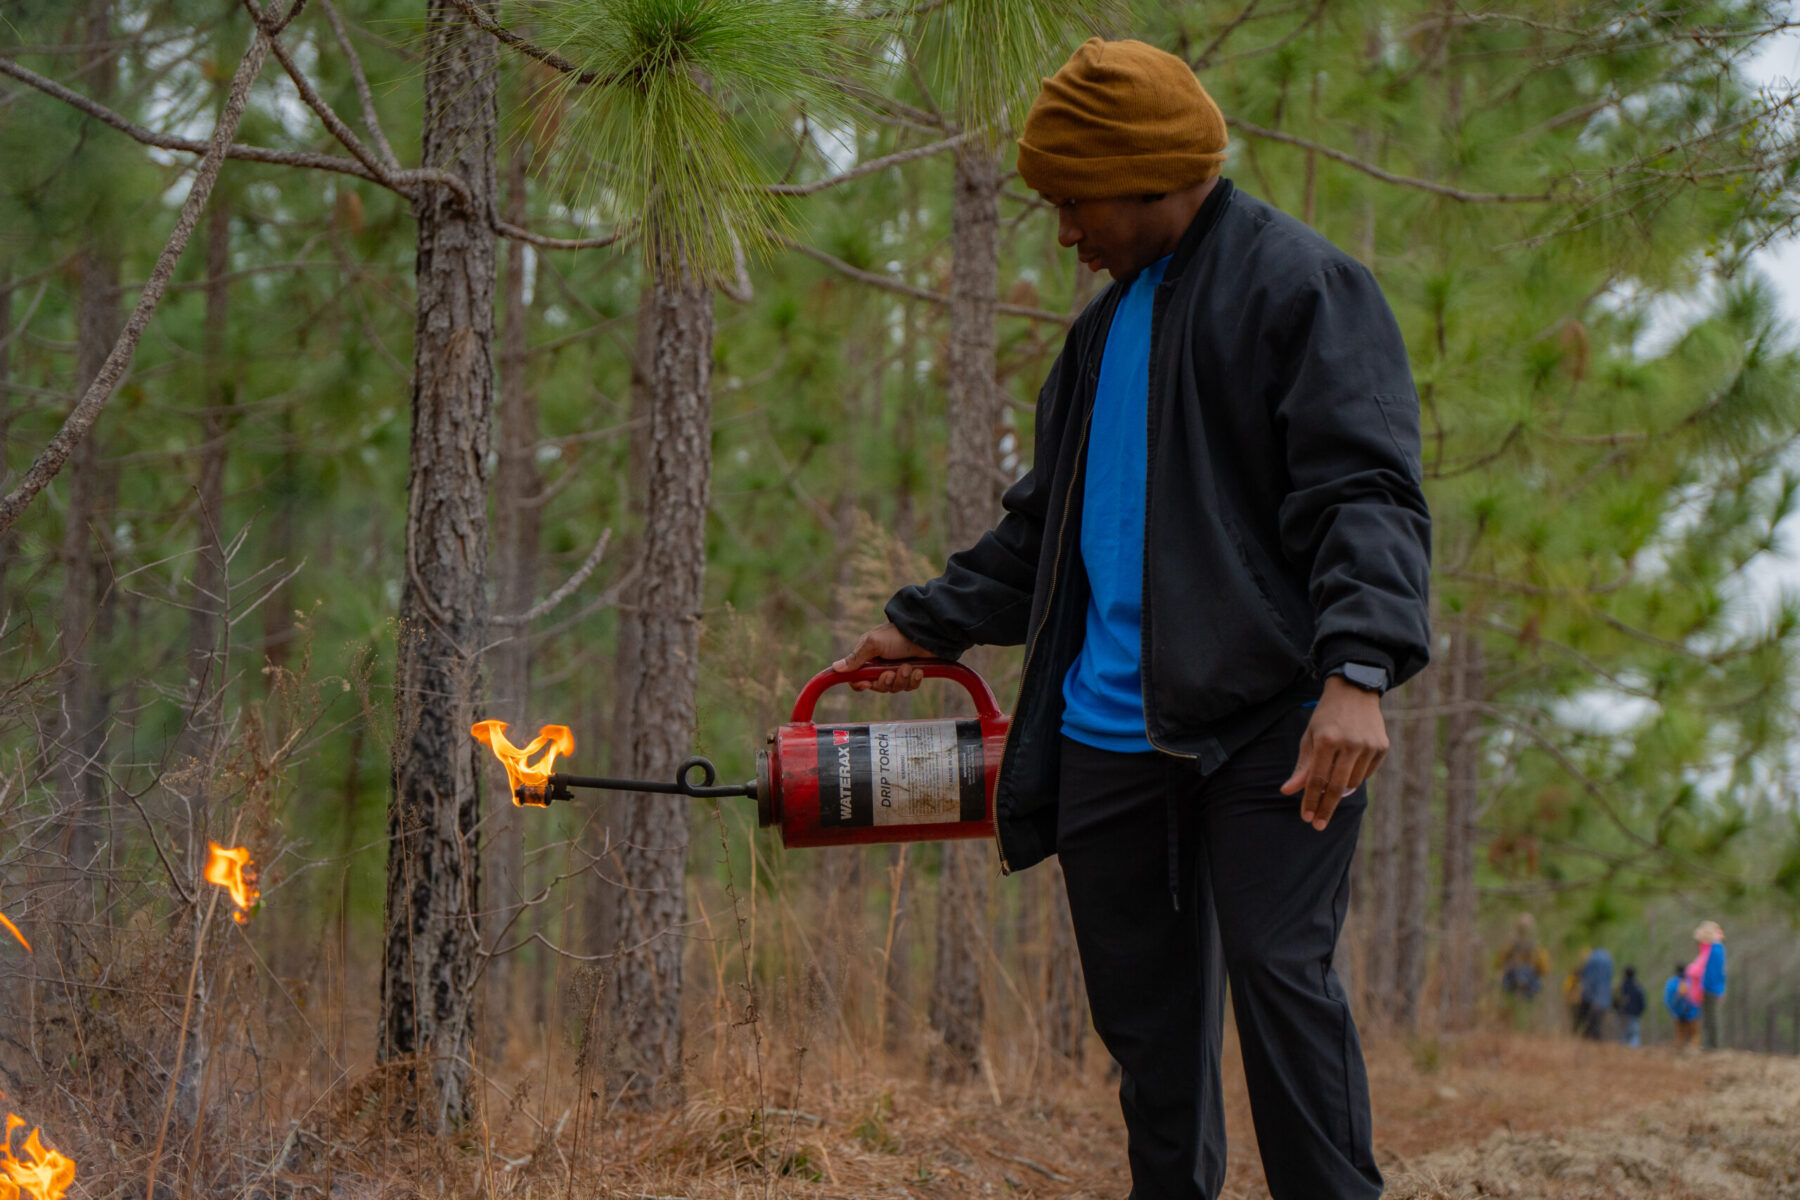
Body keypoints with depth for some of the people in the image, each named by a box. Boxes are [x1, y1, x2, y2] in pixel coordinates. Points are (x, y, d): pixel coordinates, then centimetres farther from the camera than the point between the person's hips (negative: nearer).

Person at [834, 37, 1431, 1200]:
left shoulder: (1301, 286, -4)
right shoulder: (1107, 327, 21)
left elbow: (1368, 493, -15)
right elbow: (1045, 524, 31)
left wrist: (1359, 670, -28)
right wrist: (929, 624, 26)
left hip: (1270, 723, -8)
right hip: (1109, 730, 8)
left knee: (1279, 973, -14)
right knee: (1143, 1007, 9)